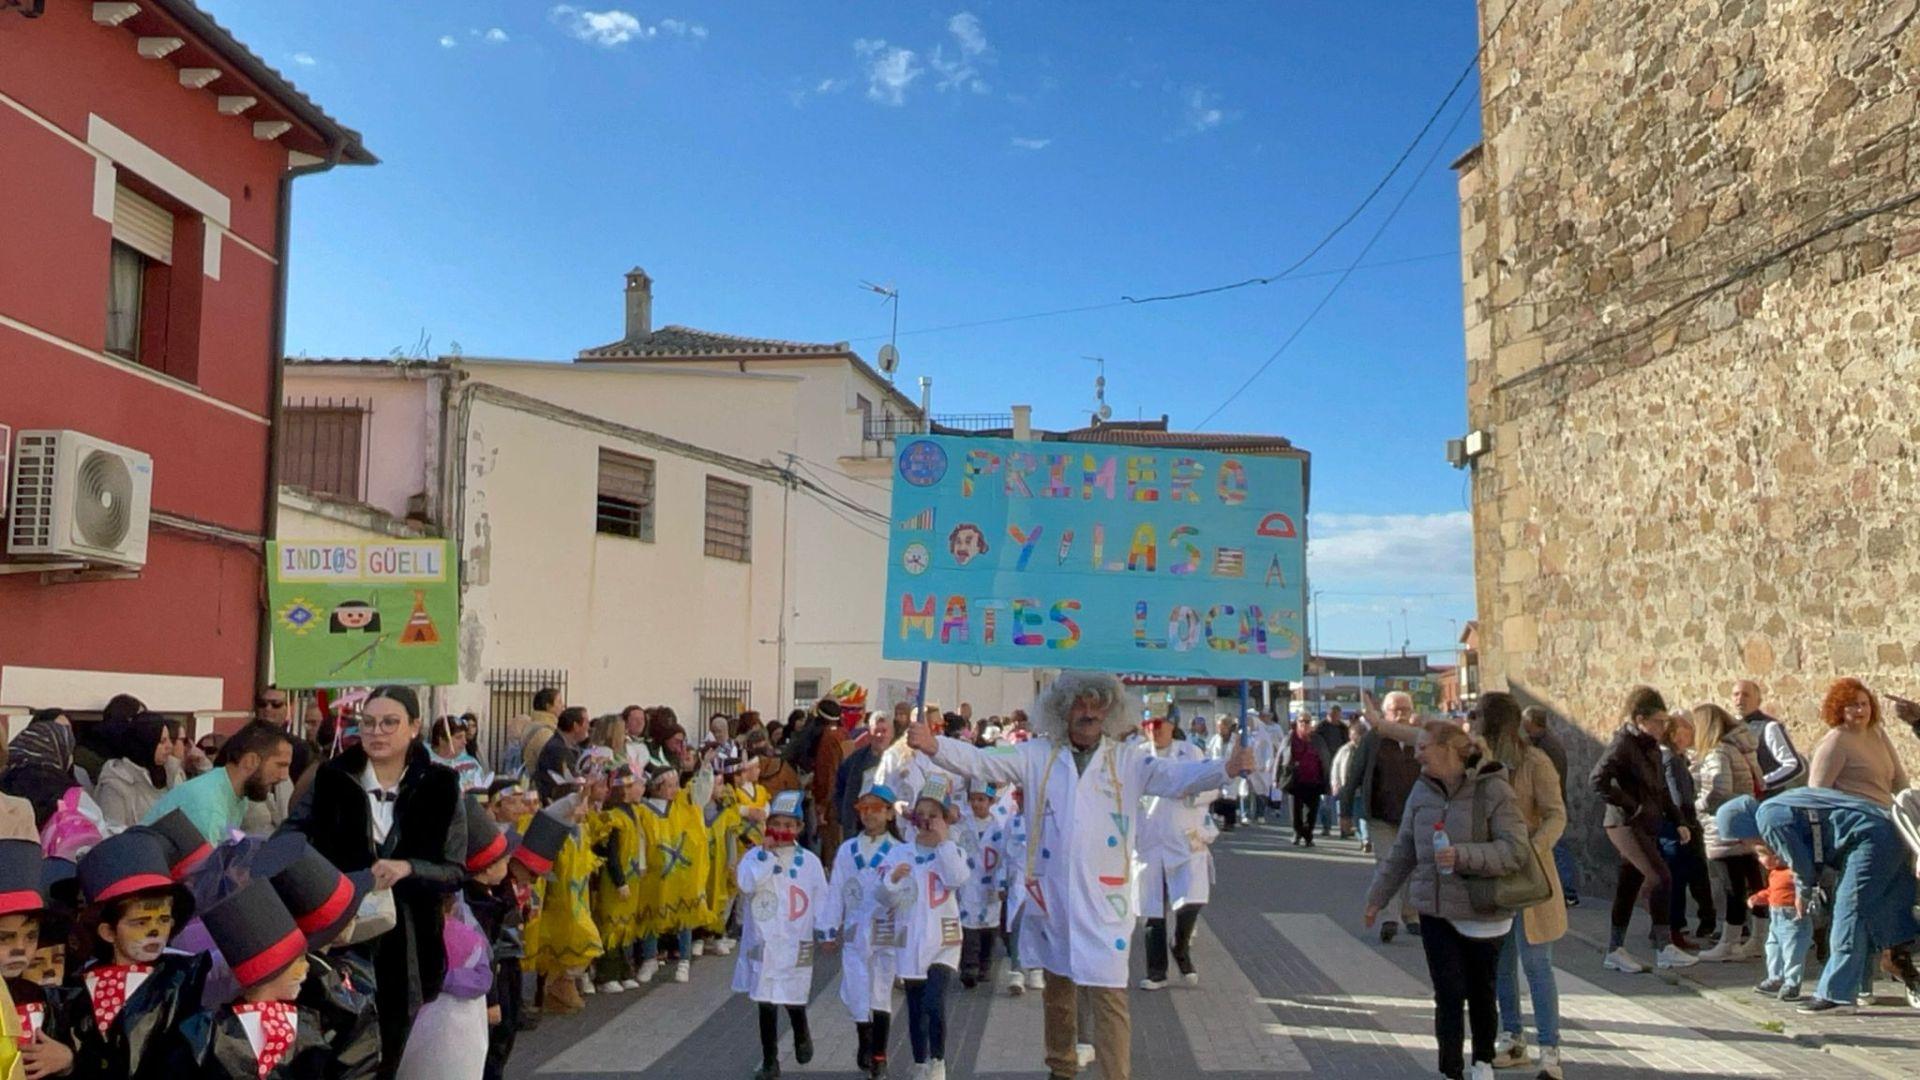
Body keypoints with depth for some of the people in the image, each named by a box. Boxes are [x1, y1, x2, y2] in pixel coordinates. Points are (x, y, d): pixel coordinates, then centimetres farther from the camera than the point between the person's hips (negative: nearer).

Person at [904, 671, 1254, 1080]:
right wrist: (934, 746, -21)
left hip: (1103, 898, -2)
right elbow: (983, 763, -5)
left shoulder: (1127, 760, 3)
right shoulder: (1037, 755, 4)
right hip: (1050, 895, 2)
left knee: (1108, 994, -7)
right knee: (1057, 988, 17)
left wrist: (1225, 769, -27)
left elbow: (1177, 777, -9)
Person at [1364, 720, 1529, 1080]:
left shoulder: (1493, 790, -14)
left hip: (1483, 912, -3)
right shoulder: (1422, 791, 3)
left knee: (1481, 992, 14)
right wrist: (1378, 896, 16)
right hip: (1435, 911, 3)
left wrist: (1463, 856, -30)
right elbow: (1402, 852, 12)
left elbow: (1514, 850, -20)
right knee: (1448, 994, -1)